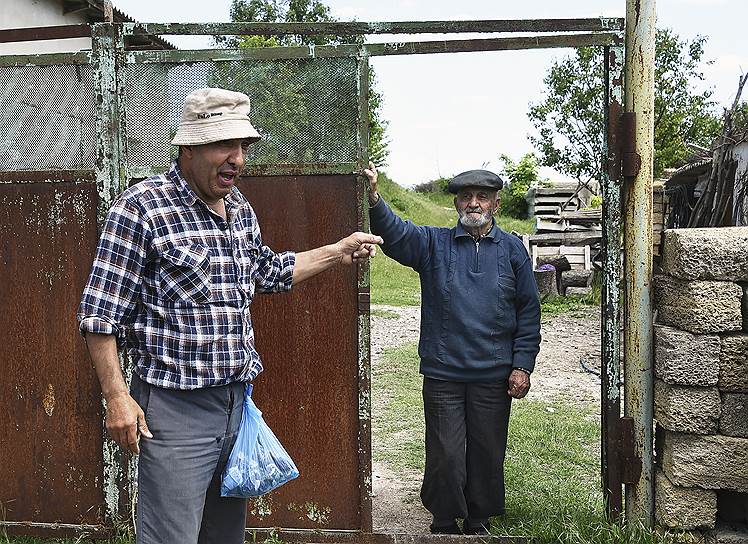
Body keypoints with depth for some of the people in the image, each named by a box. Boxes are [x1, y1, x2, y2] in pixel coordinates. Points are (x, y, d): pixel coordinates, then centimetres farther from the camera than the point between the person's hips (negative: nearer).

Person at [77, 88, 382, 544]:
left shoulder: (242, 210, 10)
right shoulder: (142, 207, -12)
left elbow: (266, 272, 28)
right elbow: (100, 312, -12)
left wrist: (340, 252, 26)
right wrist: (117, 397, -16)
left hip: (237, 400, 7)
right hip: (175, 405, -7)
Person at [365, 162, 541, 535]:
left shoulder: (513, 249, 6)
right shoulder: (433, 244, 4)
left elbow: (528, 312, 6)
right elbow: (394, 232, -15)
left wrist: (522, 366, -1)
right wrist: (373, 199, -35)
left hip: (494, 376, 1)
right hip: (443, 374, -1)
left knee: (487, 455, 12)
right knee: (445, 456, 4)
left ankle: (478, 523, 31)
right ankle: (444, 524, 24)